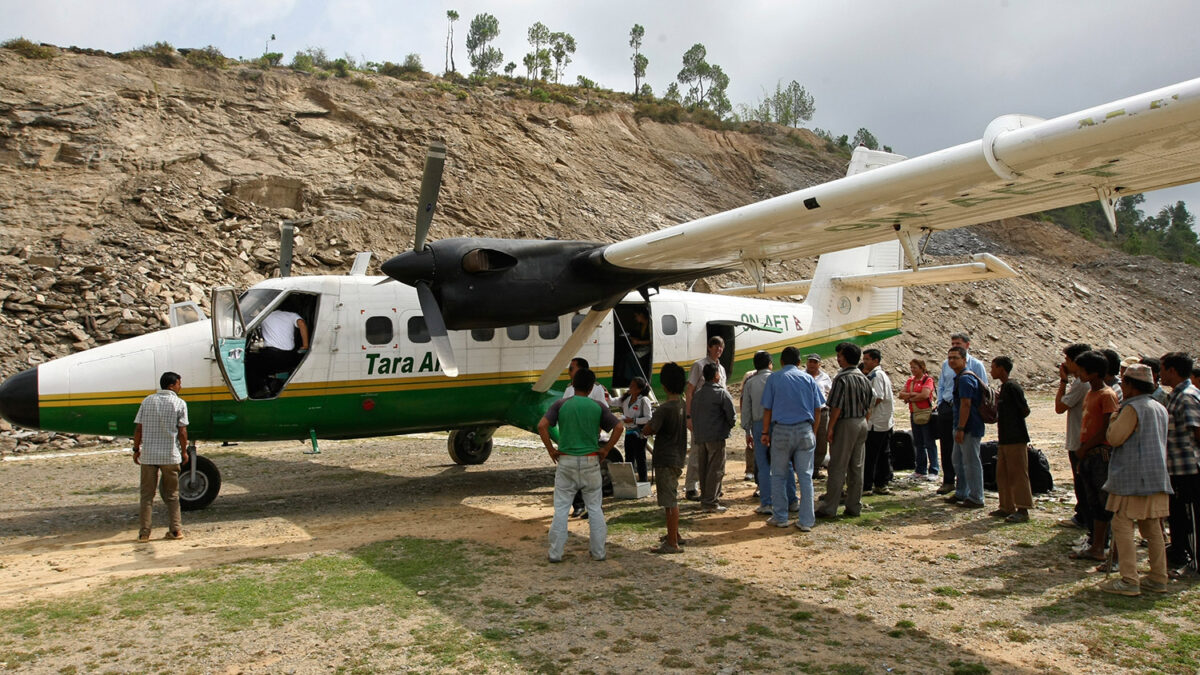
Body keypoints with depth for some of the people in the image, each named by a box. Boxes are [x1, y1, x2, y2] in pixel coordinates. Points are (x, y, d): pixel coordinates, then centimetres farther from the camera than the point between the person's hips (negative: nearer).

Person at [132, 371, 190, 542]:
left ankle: (144, 532, 9)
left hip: (148, 455, 2)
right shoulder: (179, 403, -5)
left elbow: (138, 428, 3)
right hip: (170, 455, -2)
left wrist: (136, 449, 12)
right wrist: (184, 452, 4)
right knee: (172, 495, 10)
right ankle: (175, 530, 10)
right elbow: (182, 432, -7)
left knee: (147, 494, 10)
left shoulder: (147, 401, 4)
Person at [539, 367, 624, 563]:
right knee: (594, 508, 11)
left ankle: (555, 553, 7)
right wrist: (606, 449, 4)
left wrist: (550, 450, -1)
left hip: (566, 461, 0)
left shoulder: (561, 404, -2)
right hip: (590, 462, 1)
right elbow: (619, 427, -4)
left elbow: (542, 426, -11)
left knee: (561, 508, 6)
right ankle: (598, 552, 15)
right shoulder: (597, 407, 1)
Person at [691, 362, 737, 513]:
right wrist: (729, 425, 9)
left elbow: (692, 414, 13)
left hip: (699, 437, 7)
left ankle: (705, 498, 21)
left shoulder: (697, 394, 10)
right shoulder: (722, 393, -9)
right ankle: (711, 502, -5)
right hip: (716, 437, -6)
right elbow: (731, 415, -10)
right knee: (716, 470, -3)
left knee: (703, 469, 14)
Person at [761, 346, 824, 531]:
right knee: (805, 476, 5)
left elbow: (767, 409, 1)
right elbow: (817, 408, 7)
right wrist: (813, 432, 15)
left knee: (778, 475, 10)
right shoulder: (808, 379, 7)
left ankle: (780, 517, 14)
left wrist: (765, 432, 8)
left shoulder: (774, 378, 2)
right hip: (805, 430, 2)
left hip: (781, 430, -1)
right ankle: (805, 521, 6)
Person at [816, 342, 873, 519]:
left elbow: (836, 406, -18)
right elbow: (869, 404, 14)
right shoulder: (864, 378, 9)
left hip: (845, 424, -7)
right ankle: (854, 507, 16)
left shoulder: (842, 378, -15)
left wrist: (830, 428, -13)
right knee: (857, 467, 11)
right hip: (862, 424, 8)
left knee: (837, 468, -3)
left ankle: (829, 508, 0)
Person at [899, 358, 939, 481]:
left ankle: (933, 471, 0)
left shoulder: (927, 380, -5)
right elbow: (901, 395, 6)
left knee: (929, 443, -4)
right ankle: (920, 470, 18)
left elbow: (925, 394, -19)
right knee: (917, 444, 11)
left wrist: (909, 398, -6)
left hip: (926, 414, -7)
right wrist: (913, 394, -12)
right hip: (914, 414, 7)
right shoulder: (909, 381, 14)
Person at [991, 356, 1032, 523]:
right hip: (1005, 439, 10)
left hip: (1015, 439, -10)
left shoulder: (1012, 387, -14)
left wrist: (1013, 423, -4)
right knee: (1002, 474, 13)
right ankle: (1007, 507, 20)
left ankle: (1023, 510, -2)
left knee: (1017, 473, -6)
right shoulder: (1004, 387, 15)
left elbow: (1025, 410, -16)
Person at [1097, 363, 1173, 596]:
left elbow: (1114, 438, -16)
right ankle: (1158, 579, 17)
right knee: (1152, 529, 13)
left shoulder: (1133, 408, -14)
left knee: (1122, 526, -6)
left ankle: (1129, 581, -8)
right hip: (1157, 478, 9)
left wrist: (1114, 419, 0)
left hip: (1133, 478, -9)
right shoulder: (1160, 408, 14)